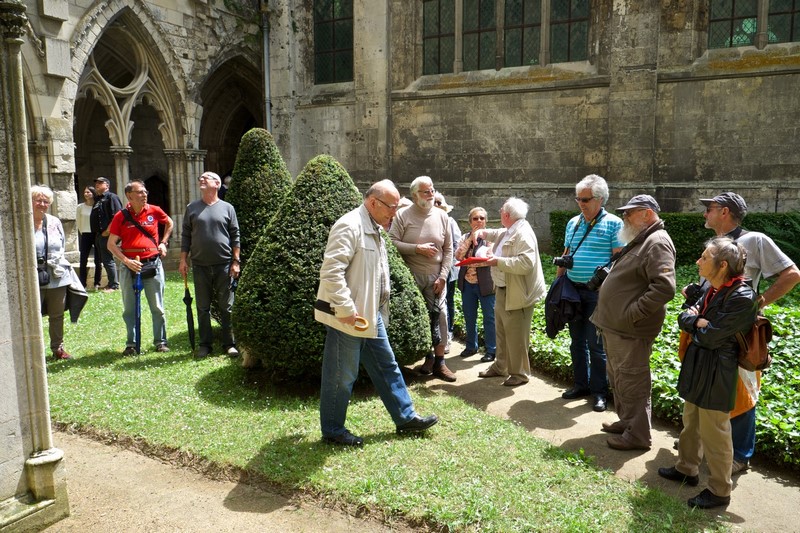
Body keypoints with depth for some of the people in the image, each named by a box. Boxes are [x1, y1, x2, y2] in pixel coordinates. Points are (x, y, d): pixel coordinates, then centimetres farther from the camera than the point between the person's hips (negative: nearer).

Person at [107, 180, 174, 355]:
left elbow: (169, 224, 22)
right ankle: (131, 344, 18)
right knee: (129, 309, 8)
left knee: (157, 307, 4)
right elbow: (111, 245, -2)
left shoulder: (154, 211, 1)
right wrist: (127, 261, -14)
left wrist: (163, 243, 11)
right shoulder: (121, 216, -2)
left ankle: (160, 342, 16)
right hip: (129, 266, 0)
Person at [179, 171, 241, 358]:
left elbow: (235, 236, 4)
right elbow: (186, 236, 9)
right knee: (203, 307, 7)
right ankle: (205, 344, 17)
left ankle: (229, 344, 12)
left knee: (226, 307, 3)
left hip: (224, 265, -1)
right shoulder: (192, 208, 8)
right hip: (200, 266, 2)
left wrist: (236, 261, -2)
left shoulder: (227, 208, 5)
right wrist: (183, 260, 2)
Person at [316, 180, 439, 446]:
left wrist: (379, 309, 19)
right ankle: (332, 431, 20)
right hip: (348, 317, -10)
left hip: (370, 314, 10)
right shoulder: (349, 226, -18)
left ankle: (406, 418, 29)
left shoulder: (374, 229, 14)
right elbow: (331, 271, -26)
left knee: (387, 367, 17)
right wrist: (345, 309, -24)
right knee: (341, 376, 4)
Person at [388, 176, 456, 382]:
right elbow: (392, 242, -10)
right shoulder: (403, 215, -3)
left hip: (435, 276, 2)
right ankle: (427, 357, 18)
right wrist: (418, 248, -16)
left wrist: (443, 276, -2)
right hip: (411, 276, -2)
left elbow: (448, 249, 6)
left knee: (438, 316, -1)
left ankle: (439, 362, 8)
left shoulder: (441, 216, 6)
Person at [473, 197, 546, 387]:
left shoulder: (523, 234, -19)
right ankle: (500, 366, 34)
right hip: (502, 291, 10)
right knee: (502, 332, 20)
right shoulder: (508, 232, 11)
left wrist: (498, 262, -27)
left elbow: (526, 263, -30)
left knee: (516, 336, 0)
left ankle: (520, 373, 13)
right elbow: (496, 234, 34)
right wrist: (482, 232, 13)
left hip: (516, 295, -10)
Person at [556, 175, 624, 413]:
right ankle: (580, 384, 26)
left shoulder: (613, 223, -4)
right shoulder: (573, 223, 13)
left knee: (596, 344, 0)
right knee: (577, 341, 13)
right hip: (572, 290, 6)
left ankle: (599, 391, 13)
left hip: (598, 292, -6)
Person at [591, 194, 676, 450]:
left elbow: (664, 287, -28)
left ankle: (637, 436, 14)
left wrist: (633, 313, -24)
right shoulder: (640, 241, 17)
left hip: (630, 331, -10)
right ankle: (626, 422, 37)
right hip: (615, 326, 10)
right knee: (618, 379, 21)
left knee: (631, 382, 1)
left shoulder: (657, 243, -16)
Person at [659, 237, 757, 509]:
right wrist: (698, 321, -14)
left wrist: (695, 322, -5)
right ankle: (686, 469, 39)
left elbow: (711, 337, -22)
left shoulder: (742, 298, -22)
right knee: (691, 422, 22)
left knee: (713, 433, 4)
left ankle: (719, 491, 21)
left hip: (716, 373, -9)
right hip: (697, 364, 9)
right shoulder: (712, 289, 4)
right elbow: (683, 318, 6)